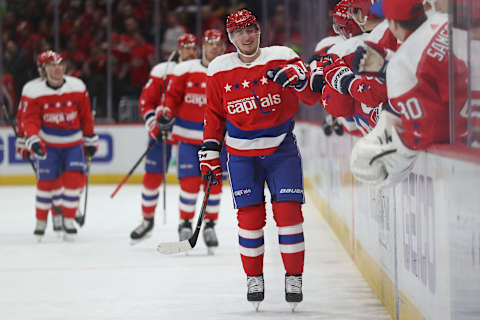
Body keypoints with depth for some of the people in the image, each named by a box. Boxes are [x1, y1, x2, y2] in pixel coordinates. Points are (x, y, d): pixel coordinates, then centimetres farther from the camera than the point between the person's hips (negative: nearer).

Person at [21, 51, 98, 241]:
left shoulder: (77, 87, -3)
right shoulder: (33, 91, -11)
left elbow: (85, 116, 6)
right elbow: (29, 119, -12)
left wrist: (90, 140, 10)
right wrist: (32, 141, -27)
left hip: (74, 143, 2)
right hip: (47, 143, -2)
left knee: (74, 179, -12)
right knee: (46, 181, -4)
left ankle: (69, 221, 1)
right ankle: (41, 222, 15)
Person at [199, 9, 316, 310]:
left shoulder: (281, 58, -7)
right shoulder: (219, 70, 1)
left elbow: (312, 95, -11)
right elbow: (214, 114, 10)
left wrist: (296, 78, -31)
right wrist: (210, 151, 7)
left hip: (281, 149, -1)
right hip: (241, 154, 1)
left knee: (288, 210, -8)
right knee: (250, 215, -3)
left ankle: (294, 278, 3)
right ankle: (254, 278, 12)